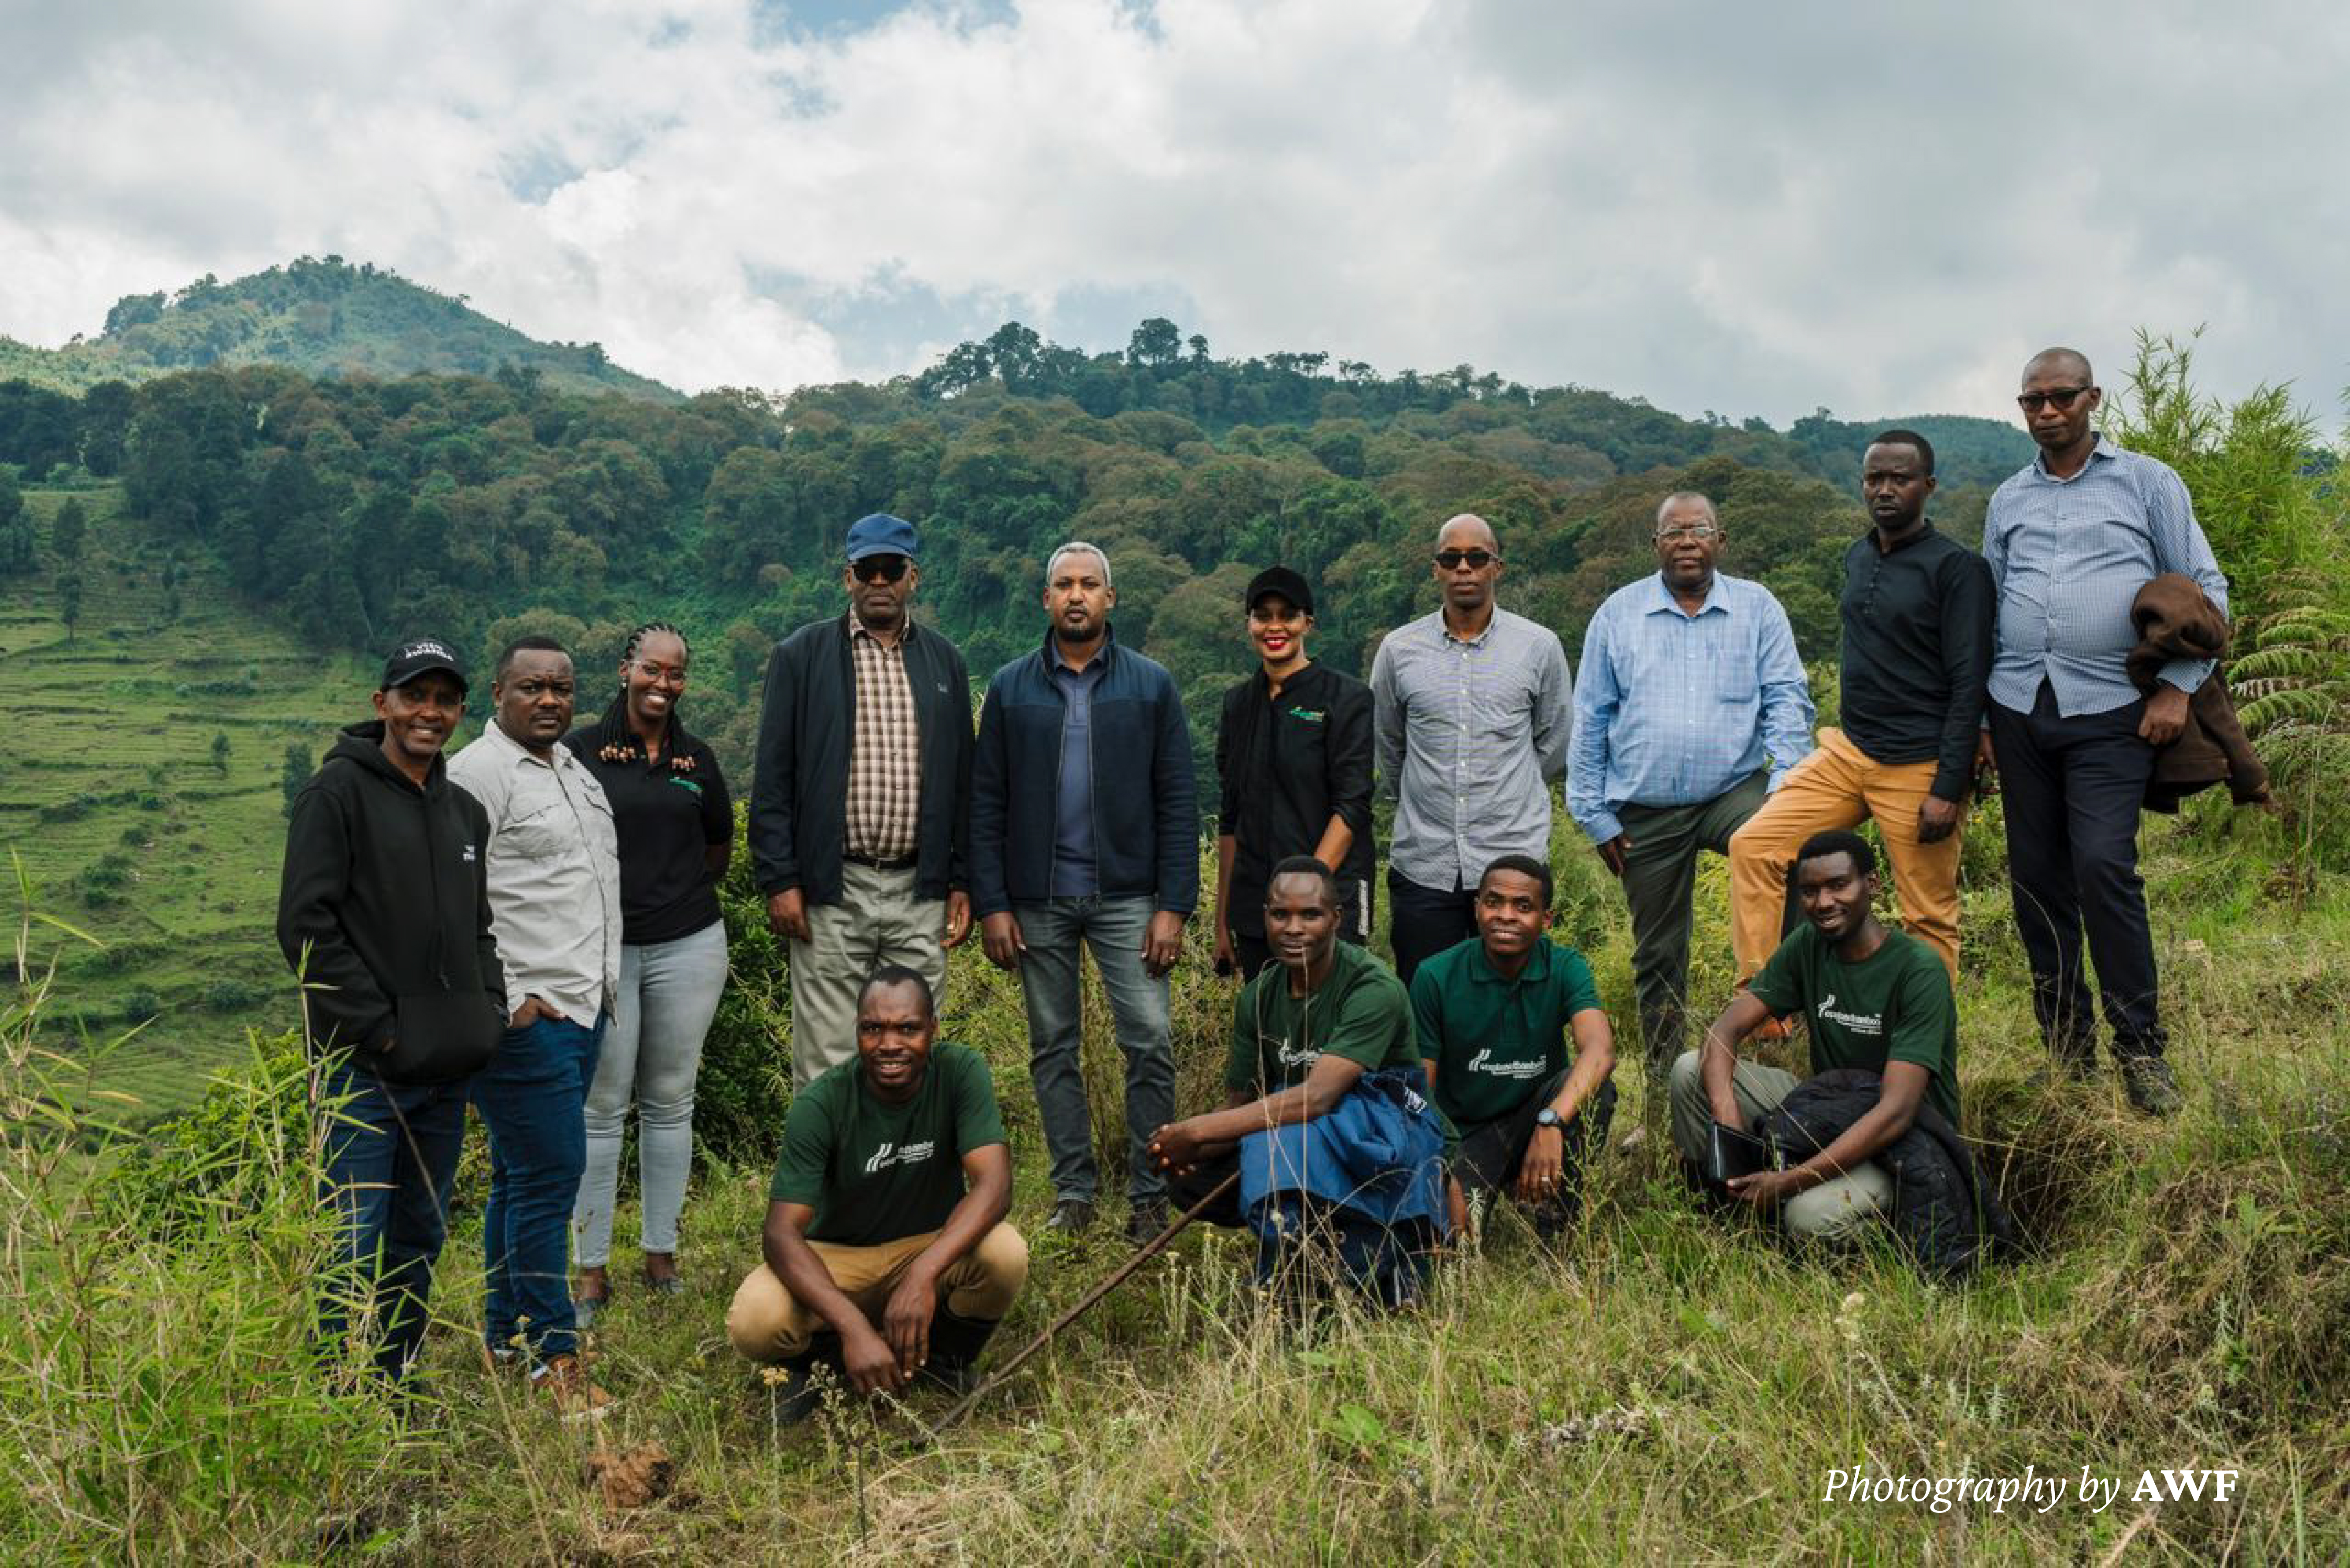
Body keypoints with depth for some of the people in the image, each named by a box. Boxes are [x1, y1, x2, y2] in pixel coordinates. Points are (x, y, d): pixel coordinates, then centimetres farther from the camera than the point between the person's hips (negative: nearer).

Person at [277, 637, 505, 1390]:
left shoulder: (464, 811, 15)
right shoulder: (339, 792, -7)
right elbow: (306, 925, -13)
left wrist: (490, 1006, 7)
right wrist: (380, 1029, -15)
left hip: (448, 1069, 7)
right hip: (364, 1068, -7)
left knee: (421, 1239, 16)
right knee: (358, 1249, -4)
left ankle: (398, 1381, 29)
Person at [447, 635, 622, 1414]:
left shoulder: (575, 768, 18)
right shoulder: (478, 774, -10)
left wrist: (604, 984, 22)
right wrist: (508, 999, -17)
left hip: (583, 1006, 9)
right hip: (525, 1016, -9)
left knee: (524, 1175, 15)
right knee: (547, 1177, -8)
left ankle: (506, 1334, 25)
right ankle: (553, 1357, 0)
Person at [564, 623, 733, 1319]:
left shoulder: (698, 759, 8)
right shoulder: (582, 750, -2)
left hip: (688, 947, 3)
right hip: (602, 948, -2)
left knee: (670, 1103, 10)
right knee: (601, 1107, 2)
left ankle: (661, 1255, 21)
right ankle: (593, 1270, 11)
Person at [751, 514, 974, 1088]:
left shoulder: (945, 661, 11)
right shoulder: (801, 656, 2)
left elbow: (962, 779, 13)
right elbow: (772, 779, 0)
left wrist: (962, 883, 8)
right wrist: (780, 882, -6)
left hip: (921, 892, 3)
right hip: (830, 892, -3)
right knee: (826, 1064, 0)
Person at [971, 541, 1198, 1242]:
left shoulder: (1151, 685, 3)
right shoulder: (1010, 687, 5)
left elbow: (1177, 802, 0)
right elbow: (986, 803, 5)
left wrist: (1174, 905, -7)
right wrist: (990, 905, -3)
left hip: (1127, 895, -1)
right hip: (1038, 901, 2)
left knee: (1149, 1043, -5)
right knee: (1053, 1049, 8)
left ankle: (1150, 1195, 8)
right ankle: (1073, 1193, 19)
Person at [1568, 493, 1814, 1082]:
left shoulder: (1757, 608, 4)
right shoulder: (1618, 614, 3)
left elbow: (1787, 698, 1)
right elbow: (1590, 720, 5)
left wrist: (1785, 781, -14)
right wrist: (1596, 816, 2)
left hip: (1735, 789, -1)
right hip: (1645, 810, 1)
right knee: (1658, 954, 9)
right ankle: (1665, 1072, 24)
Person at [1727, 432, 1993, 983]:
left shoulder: (1955, 566, -9)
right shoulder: (1857, 558, 13)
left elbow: (1969, 684, -13)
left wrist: (1949, 789, -18)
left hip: (1919, 769, -7)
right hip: (1848, 752, 7)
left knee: (1929, 917, 0)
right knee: (1753, 846, -6)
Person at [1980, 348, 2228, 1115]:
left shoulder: (2147, 482, 6)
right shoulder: (2008, 500, 16)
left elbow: (2205, 587, 5)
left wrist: (2178, 686, -6)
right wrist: (1981, 716, 13)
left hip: (2110, 709, -4)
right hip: (2020, 708, 4)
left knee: (2104, 867, -15)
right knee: (2036, 879, 4)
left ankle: (2141, 1048, -3)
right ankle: (2067, 1051, 14)